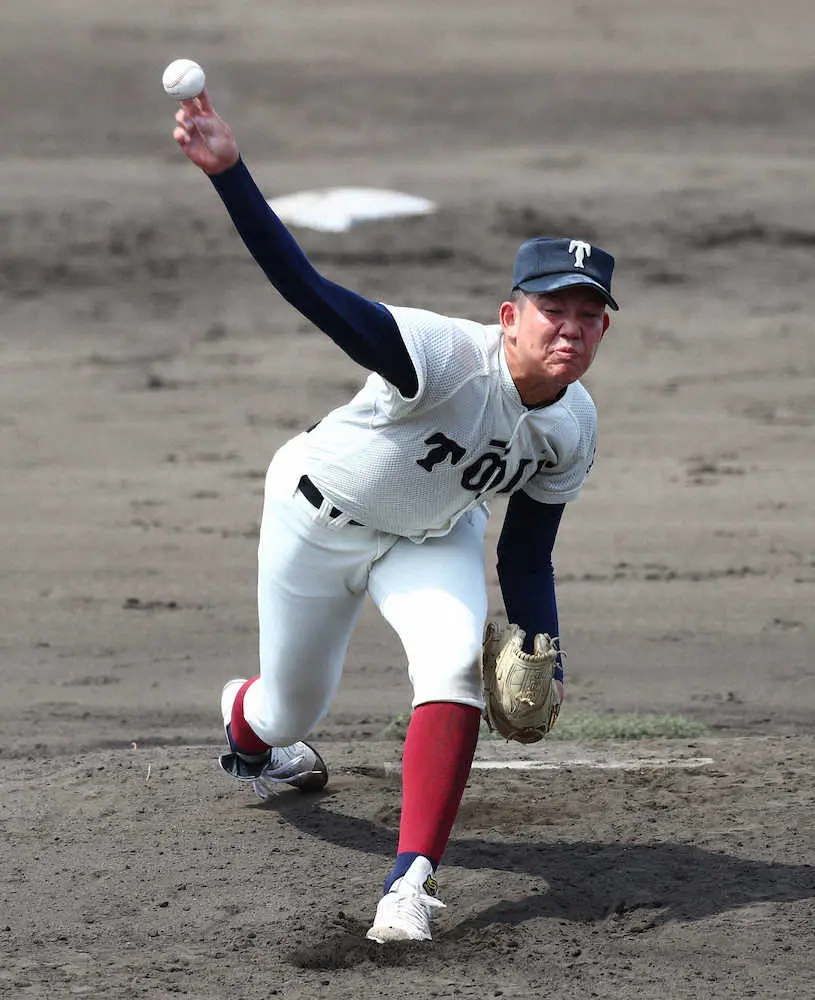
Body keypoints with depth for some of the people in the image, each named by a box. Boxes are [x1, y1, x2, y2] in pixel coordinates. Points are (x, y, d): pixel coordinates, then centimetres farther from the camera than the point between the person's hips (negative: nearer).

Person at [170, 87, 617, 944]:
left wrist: (542, 664, -15)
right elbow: (308, 289, -49)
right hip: (318, 518, -4)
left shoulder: (574, 429, -18)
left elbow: (526, 557, -3)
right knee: (292, 708, 13)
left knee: (456, 664, -25)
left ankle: (413, 880, -24)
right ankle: (245, 724, 54)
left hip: (432, 540, 4)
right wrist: (228, 172, -62)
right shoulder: (446, 356, -38)